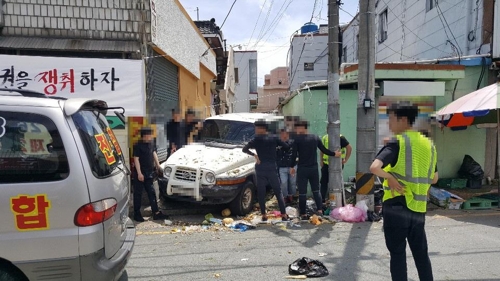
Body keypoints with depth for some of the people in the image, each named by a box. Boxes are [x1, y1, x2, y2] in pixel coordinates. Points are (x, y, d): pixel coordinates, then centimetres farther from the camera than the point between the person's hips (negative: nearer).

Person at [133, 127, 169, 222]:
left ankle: (156, 213, 15)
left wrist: (157, 165, 17)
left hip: (149, 173, 7)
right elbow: (136, 159, -16)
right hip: (140, 174, -7)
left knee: (151, 193, 10)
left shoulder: (151, 143, 6)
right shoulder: (138, 146, -14)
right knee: (138, 194, 4)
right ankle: (137, 214, 15)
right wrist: (139, 173, -20)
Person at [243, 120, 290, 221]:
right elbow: (287, 147, 3)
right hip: (272, 168, 1)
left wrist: (254, 155, -2)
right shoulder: (274, 138, 3)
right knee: (278, 192, 9)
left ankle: (264, 215, 9)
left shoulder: (257, 139, -3)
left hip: (260, 168, -1)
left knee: (261, 193, 8)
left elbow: (244, 149, -10)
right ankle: (284, 214, 7)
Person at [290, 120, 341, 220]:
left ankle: (303, 214, 7)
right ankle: (320, 211, 8)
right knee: (316, 190, 15)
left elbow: (294, 154, -11)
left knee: (302, 192, 3)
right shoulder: (315, 137, 4)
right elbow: (324, 150, 7)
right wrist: (334, 154, 23)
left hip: (302, 169, -4)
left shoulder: (297, 139, -8)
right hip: (314, 168, 4)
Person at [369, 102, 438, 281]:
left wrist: (390, 178, -11)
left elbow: (374, 167, -26)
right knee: (421, 253, 18)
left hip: (396, 207, -6)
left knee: (397, 254, 4)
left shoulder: (397, 142, -11)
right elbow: (434, 179, 20)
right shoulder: (428, 144, 10)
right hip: (418, 208, 6)